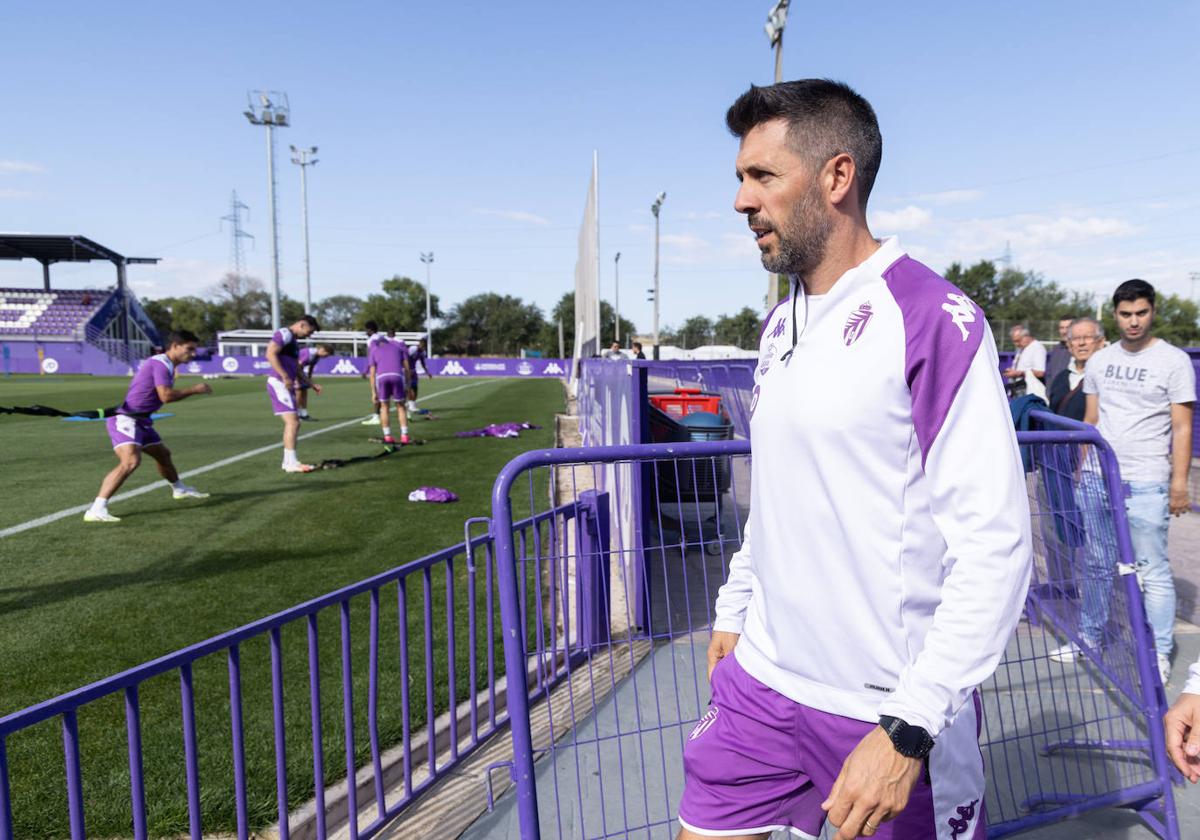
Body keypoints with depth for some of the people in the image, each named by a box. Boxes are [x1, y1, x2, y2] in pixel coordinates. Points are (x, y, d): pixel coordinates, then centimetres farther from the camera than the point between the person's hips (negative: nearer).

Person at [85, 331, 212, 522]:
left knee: (163, 454, 26)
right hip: (125, 419, -10)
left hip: (140, 421, 10)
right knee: (130, 461, -28)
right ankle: (96, 510, -30)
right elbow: (165, 396, -27)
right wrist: (194, 389, -17)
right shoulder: (160, 363, -17)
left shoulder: (167, 366, 13)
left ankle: (179, 489, 51)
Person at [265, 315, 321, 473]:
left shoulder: (294, 341, 21)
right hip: (278, 384, -10)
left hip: (285, 385, 10)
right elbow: (270, 354, -22)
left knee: (292, 424, 12)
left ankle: (288, 461, 17)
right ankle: (291, 462, -11)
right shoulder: (285, 334, -9)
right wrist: (285, 377, -24)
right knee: (292, 422, -13)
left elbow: (296, 367, 29)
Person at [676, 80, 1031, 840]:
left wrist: (907, 729, -21)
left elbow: (995, 546, -19)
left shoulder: (933, 319, -16)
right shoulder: (781, 325, 7)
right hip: (761, 684, 7)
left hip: (888, 709, -6)